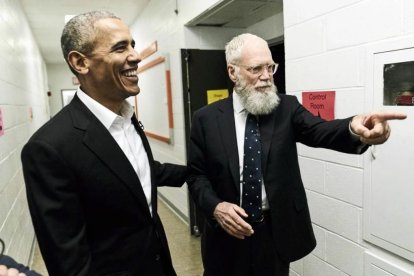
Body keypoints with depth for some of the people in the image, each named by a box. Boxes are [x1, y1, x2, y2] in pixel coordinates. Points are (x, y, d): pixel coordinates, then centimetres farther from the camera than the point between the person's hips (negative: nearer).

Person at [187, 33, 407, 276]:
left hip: (277, 231, 1)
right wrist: (215, 207, -19)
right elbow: (196, 175, -2)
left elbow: (320, 131, -21)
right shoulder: (206, 118, -6)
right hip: (227, 232, 0)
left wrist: (354, 128, -42)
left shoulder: (287, 108, -4)